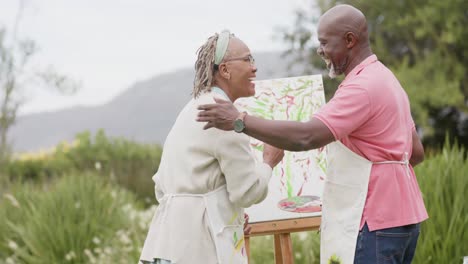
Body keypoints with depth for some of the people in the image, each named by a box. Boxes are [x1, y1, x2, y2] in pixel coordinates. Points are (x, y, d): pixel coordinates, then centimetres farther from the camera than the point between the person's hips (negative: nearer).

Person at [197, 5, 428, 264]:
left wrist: (239, 121, -26)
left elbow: (306, 137, -29)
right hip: (397, 216, 11)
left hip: (376, 223, -11)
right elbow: (417, 152, 21)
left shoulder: (363, 86, -18)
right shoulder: (385, 79, 16)